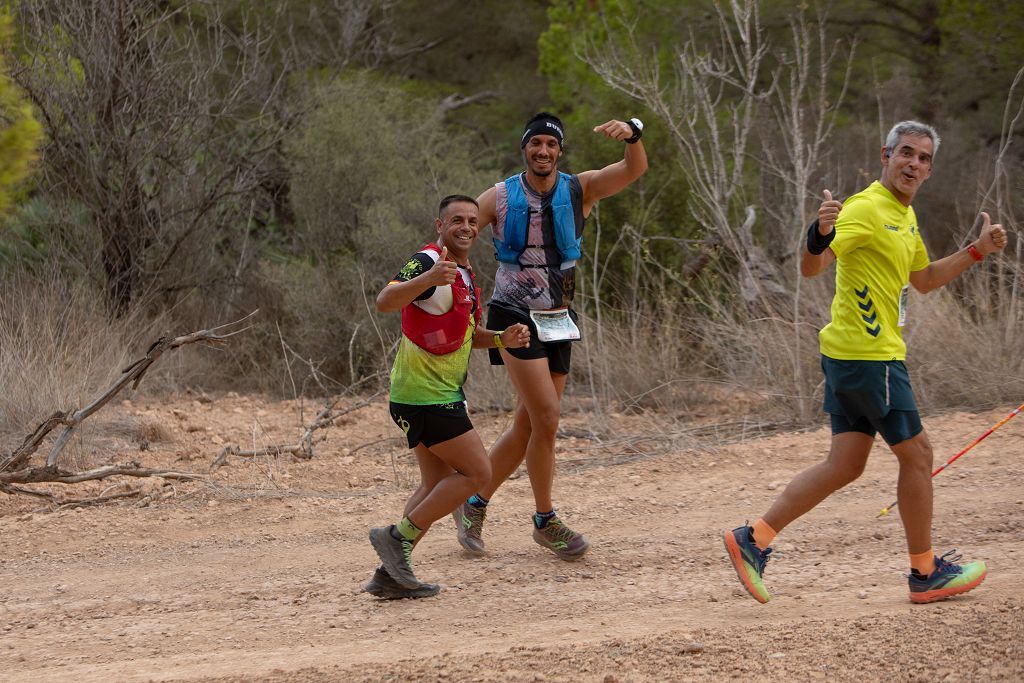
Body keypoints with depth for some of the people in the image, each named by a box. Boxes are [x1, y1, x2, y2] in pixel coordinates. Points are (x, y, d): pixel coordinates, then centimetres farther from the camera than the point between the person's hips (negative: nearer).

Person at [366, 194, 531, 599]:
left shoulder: (465, 274, 15)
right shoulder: (427, 261, -16)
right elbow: (385, 302, -32)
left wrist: (502, 338, 7)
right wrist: (429, 278, -48)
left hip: (439, 394, 10)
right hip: (425, 395, -10)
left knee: (437, 485, 13)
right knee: (477, 472, -8)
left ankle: (390, 575, 13)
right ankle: (398, 536, -3)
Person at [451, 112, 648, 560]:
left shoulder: (579, 190, 1)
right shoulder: (499, 198, -2)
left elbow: (635, 170, -12)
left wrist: (632, 134, -32)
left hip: (558, 321, 4)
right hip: (515, 318, -4)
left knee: (529, 424, 8)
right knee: (546, 415, -14)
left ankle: (475, 504, 25)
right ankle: (545, 521, -2)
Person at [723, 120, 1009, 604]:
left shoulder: (905, 216, 15)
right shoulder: (866, 209, -15)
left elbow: (924, 280, 29)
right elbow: (811, 268, -26)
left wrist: (977, 251, 21)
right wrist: (820, 234, -47)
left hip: (851, 356, 10)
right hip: (868, 354, -10)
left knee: (845, 465, 8)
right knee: (917, 452, 0)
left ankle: (754, 540, 7)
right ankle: (926, 573, 11)